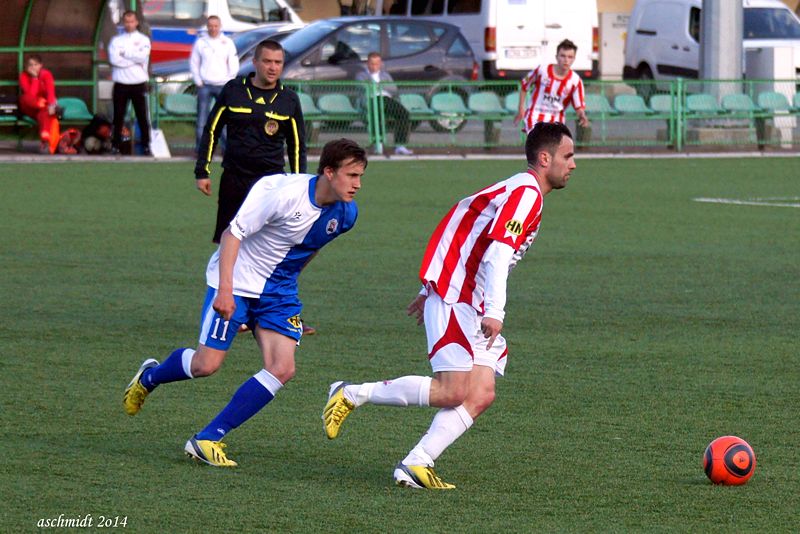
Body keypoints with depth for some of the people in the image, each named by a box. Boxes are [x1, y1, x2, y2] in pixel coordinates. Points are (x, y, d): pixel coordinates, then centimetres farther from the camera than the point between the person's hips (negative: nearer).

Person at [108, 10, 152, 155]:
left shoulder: (143, 40, 6)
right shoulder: (116, 40, 7)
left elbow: (143, 56, -13)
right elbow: (114, 59, -10)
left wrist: (124, 53, -7)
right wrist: (135, 60, -11)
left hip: (139, 84, -1)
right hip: (121, 84, 1)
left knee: (142, 116, 1)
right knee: (118, 116, 2)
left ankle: (145, 145, 6)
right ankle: (116, 145, 6)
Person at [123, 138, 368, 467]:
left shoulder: (346, 214, -5)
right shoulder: (282, 193, -26)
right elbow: (233, 233, -22)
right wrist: (225, 289, -29)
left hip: (278, 292, 6)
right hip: (237, 282, -6)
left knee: (282, 369, -11)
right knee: (207, 364, -7)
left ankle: (207, 439, -7)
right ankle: (149, 377, 28)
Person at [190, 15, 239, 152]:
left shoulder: (228, 43, 3)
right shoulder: (200, 43, 4)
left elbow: (234, 64, 3)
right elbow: (194, 63, 6)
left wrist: (229, 82, -2)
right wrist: (198, 82, -1)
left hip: (223, 85, 0)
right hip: (205, 86, 0)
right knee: (202, 119, -3)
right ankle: (200, 148, 0)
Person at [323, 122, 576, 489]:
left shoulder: (522, 192, 20)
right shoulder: (526, 193, -11)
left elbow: (463, 232, 26)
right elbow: (498, 253, -25)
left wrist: (430, 291, 28)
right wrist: (494, 312, -33)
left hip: (474, 308, 10)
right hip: (454, 301, -10)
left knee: (481, 396, -3)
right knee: (453, 392, -15)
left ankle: (415, 465, -8)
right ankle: (352, 395, -4)